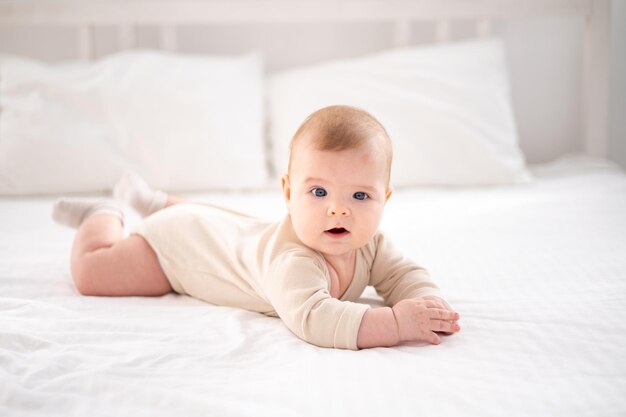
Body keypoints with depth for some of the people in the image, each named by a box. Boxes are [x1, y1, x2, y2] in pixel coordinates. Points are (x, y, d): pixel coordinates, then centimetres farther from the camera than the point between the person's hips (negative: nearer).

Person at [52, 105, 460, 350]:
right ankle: (105, 215, 29)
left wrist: (429, 303, -37)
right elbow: (311, 318, -62)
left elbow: (403, 274, -14)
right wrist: (395, 323, -63)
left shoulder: (368, 243, -24)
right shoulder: (291, 260, -49)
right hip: (178, 242, -7)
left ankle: (158, 202, 58)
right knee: (89, 272, 0)